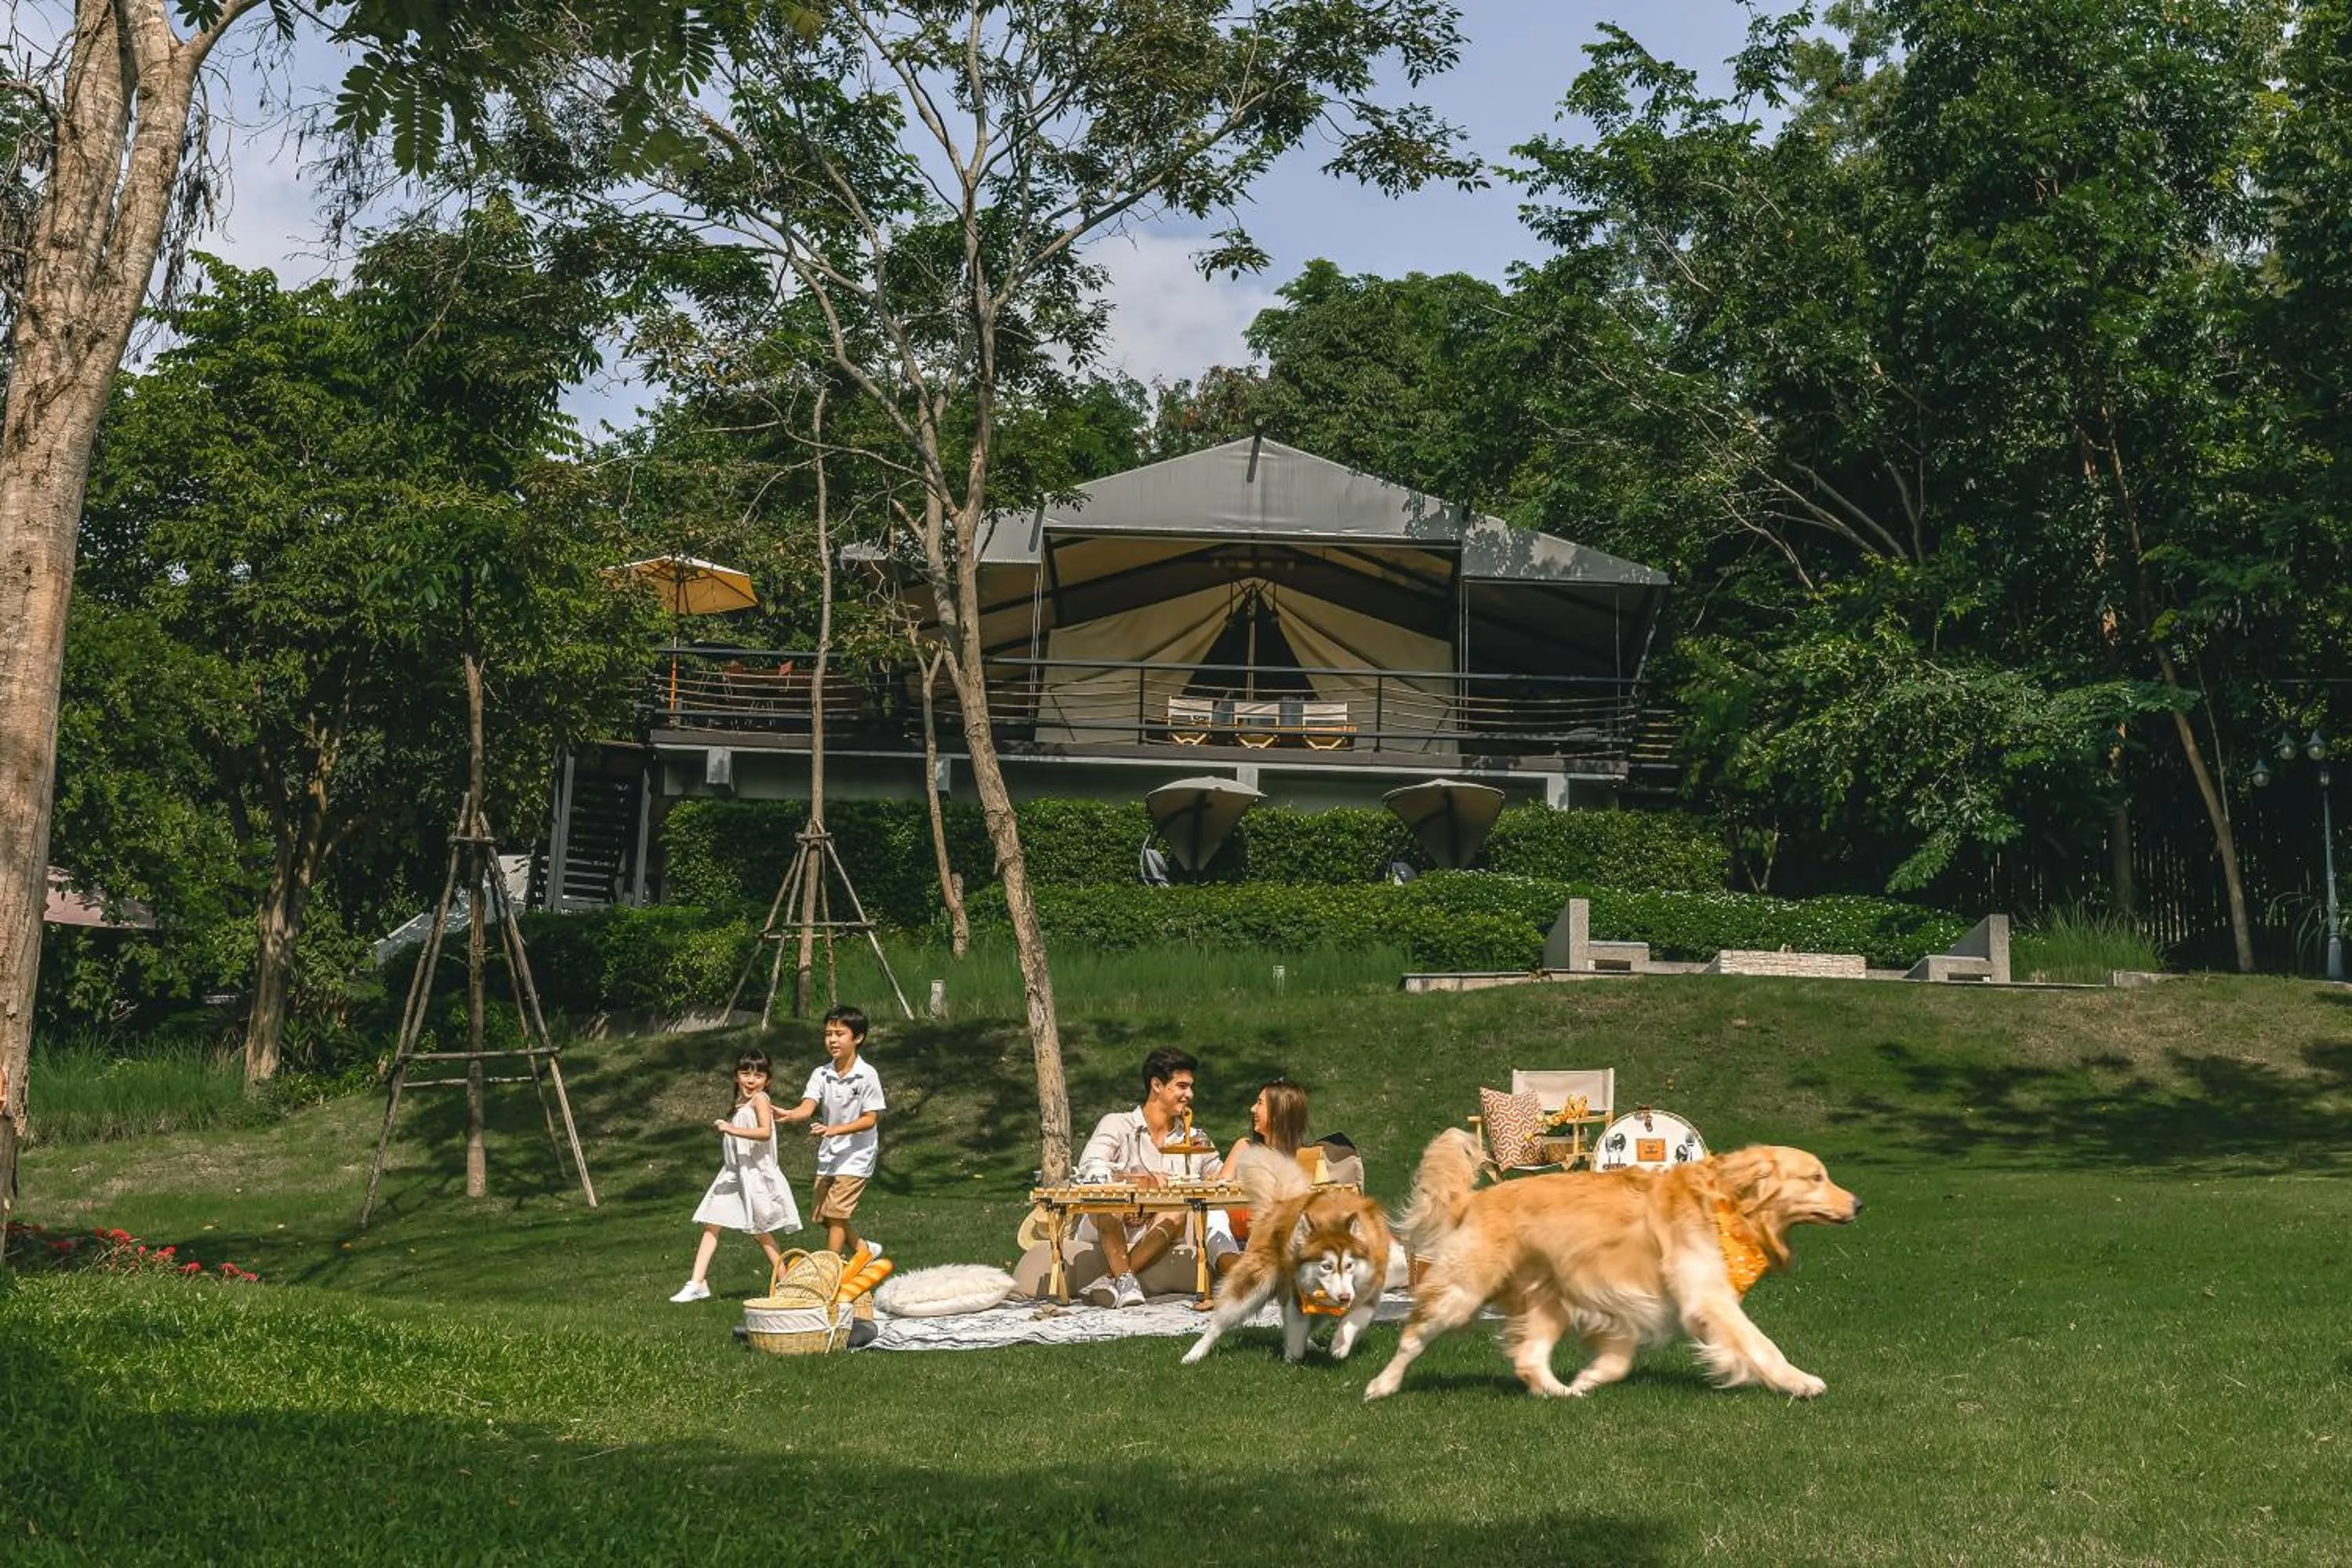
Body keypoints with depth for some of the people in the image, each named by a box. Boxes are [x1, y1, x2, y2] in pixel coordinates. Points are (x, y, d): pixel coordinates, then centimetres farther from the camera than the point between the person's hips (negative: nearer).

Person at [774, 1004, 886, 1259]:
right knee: (823, 1216, 12)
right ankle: (864, 1249, 33)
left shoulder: (867, 1075, -14)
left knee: (836, 1212, -12)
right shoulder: (821, 1074, -1)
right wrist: (787, 1115, -38)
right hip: (828, 1153, 6)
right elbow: (807, 1108, -14)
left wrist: (834, 1130, -27)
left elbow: (870, 1119, -15)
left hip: (856, 1155, -6)